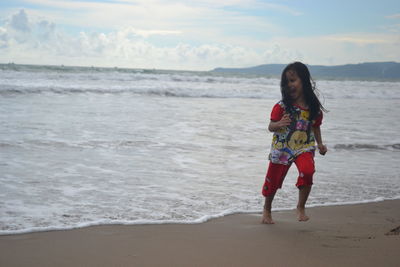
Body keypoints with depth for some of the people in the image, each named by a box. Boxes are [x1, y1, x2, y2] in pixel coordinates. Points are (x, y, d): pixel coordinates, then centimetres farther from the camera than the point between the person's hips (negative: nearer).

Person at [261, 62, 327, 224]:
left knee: (307, 171, -28)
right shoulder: (282, 106, -10)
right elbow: (270, 127, -10)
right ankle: (267, 210, 37)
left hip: (304, 147, 1)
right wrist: (279, 124, -31)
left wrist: (320, 143, 7)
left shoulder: (313, 107, -2)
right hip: (281, 148, 0)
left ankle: (301, 207, -8)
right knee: (273, 180, 9)